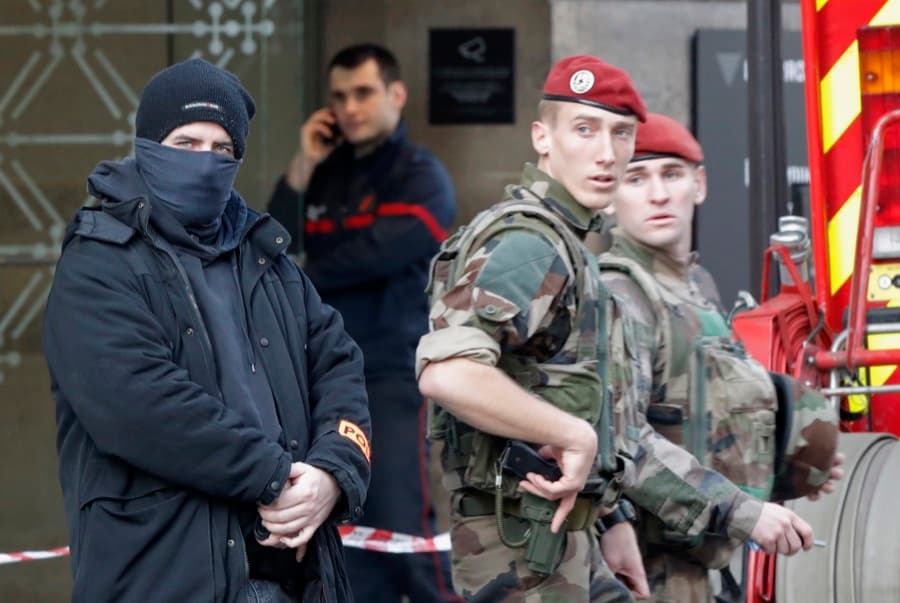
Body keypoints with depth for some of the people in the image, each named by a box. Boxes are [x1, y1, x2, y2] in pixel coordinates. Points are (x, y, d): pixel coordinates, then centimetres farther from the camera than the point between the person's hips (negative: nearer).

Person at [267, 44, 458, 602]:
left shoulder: (421, 177, -3)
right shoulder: (328, 176, 15)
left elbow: (375, 254, -17)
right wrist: (301, 170, -2)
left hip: (395, 373, -6)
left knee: (404, 524, -13)